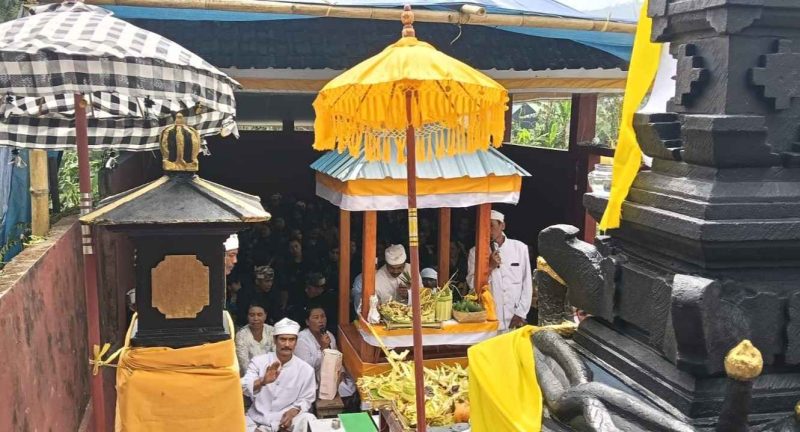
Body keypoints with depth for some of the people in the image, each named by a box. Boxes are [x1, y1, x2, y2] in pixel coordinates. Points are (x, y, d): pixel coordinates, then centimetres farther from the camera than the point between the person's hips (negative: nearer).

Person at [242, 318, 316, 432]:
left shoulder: (306, 369, -1)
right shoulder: (258, 361, -2)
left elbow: (306, 399, 7)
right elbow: (243, 388, -15)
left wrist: (294, 411, -15)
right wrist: (262, 381, -36)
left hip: (287, 420, 0)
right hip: (258, 419, 0)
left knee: (308, 421, -30)